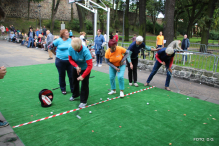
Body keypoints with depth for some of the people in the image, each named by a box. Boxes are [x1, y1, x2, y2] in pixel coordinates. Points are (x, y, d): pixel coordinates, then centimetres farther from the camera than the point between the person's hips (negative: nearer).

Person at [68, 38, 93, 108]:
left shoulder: (85, 51, -37)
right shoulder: (70, 48, -24)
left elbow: (90, 65, -36)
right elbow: (70, 59, -10)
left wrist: (83, 76, -37)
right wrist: (76, 66, -29)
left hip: (85, 68, -5)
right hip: (76, 67, 5)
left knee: (84, 84, -4)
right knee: (75, 81, 20)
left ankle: (83, 101, 12)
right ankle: (75, 95, 47)